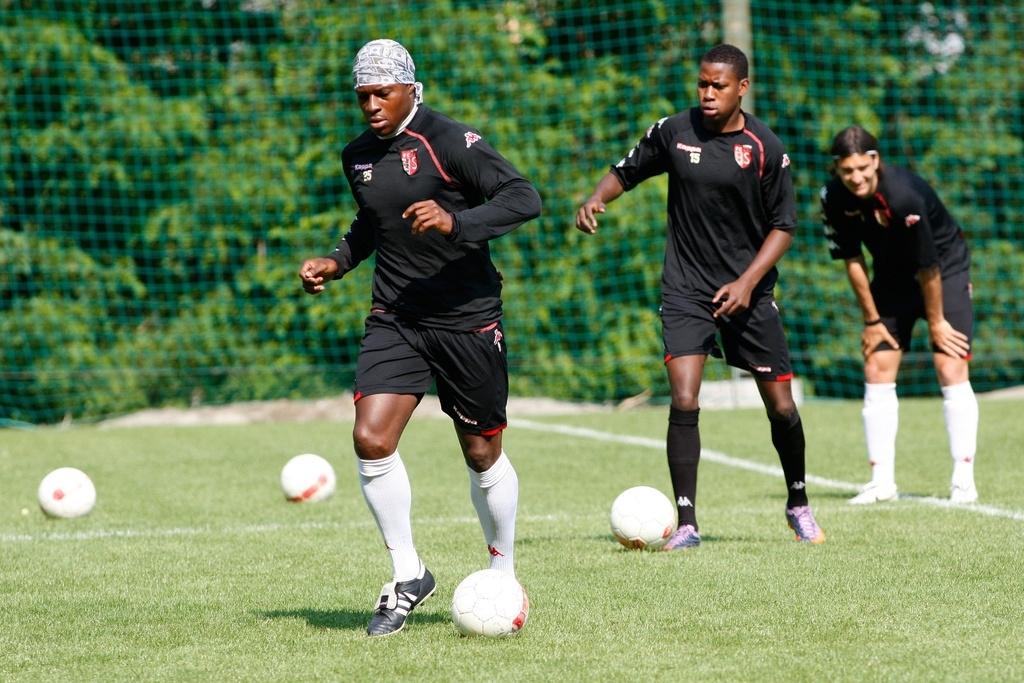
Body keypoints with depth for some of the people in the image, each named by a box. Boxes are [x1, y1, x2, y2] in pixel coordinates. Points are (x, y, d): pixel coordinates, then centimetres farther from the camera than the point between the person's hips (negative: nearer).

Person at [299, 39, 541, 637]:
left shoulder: (450, 142, -13)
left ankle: (503, 575, 27)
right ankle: (408, 577, 0)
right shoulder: (358, 156, 8)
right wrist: (336, 262, 10)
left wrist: (456, 221, -34)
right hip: (395, 319, 5)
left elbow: (525, 198, -21)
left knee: (483, 454, 6)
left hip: (468, 318, -5)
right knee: (371, 439, -14)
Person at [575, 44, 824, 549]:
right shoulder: (673, 132, -2)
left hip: (749, 293, 0)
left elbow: (783, 225, -2)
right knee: (683, 403, -15)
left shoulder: (765, 148, -7)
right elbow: (626, 172, 13)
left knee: (781, 408, 5)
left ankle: (798, 504, 29)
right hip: (686, 290, 0)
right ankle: (686, 523, -8)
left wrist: (747, 282, -14)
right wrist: (596, 199, -9)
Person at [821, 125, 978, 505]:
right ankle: (882, 481, 1)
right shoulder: (834, 198, -17)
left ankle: (963, 481, -11)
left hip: (945, 269, -5)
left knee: (951, 370, -14)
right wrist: (872, 319, -2)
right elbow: (851, 259, -5)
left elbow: (929, 267, -24)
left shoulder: (904, 196, -34)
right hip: (892, 274, 5)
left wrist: (936, 322, -14)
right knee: (877, 370, -3)